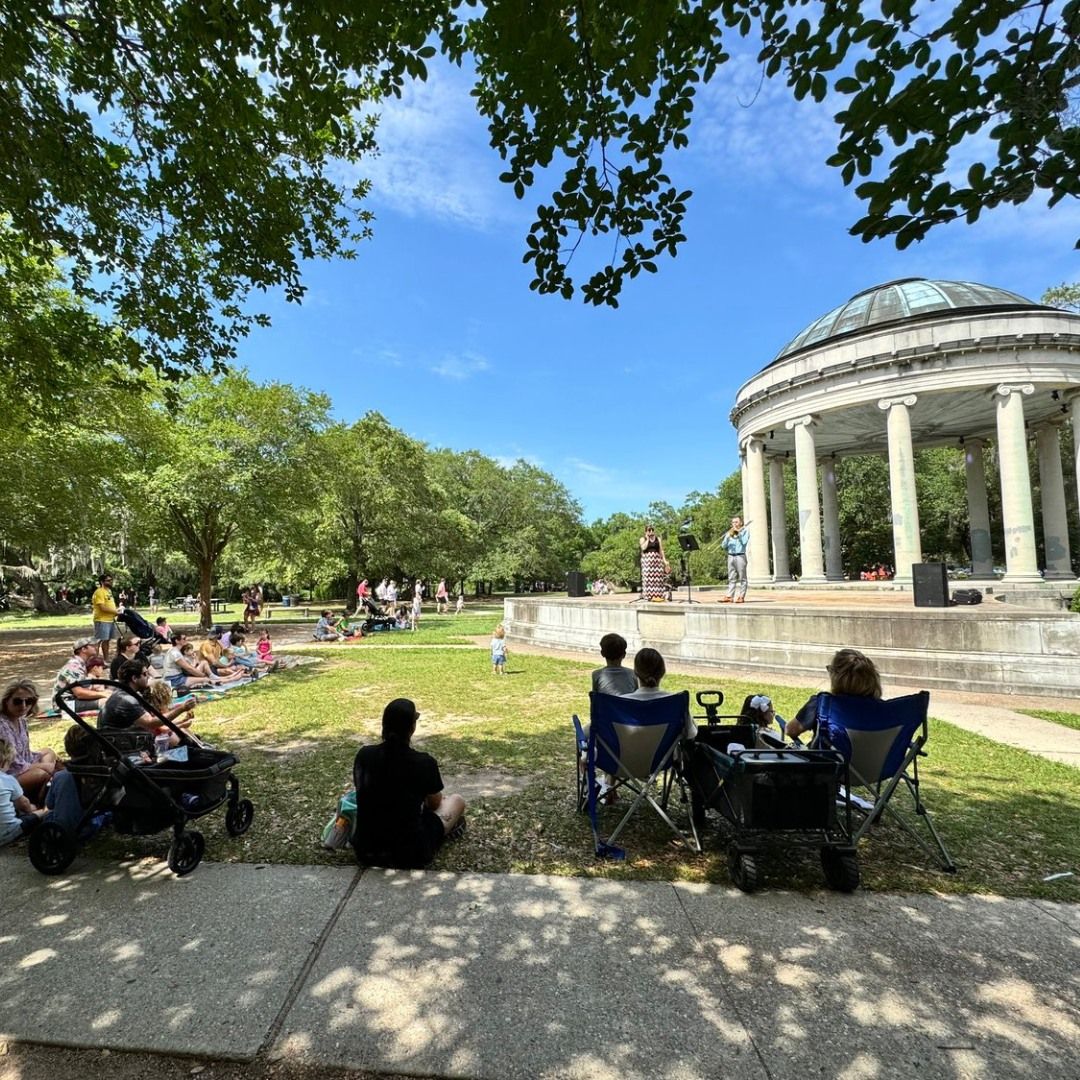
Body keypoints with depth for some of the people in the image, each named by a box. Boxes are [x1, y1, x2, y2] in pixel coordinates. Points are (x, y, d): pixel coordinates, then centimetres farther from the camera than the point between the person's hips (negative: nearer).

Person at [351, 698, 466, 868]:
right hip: (409, 854, -4)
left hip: (365, 851, 4)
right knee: (457, 800, 19)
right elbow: (435, 804, 4)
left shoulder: (363, 755, -8)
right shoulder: (424, 762, -18)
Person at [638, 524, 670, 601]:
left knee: (658, 577, -4)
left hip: (657, 559, 3)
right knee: (648, 577, -10)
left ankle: (658, 595, -3)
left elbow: (661, 550, 11)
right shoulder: (642, 539, 7)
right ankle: (650, 595, -10)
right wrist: (647, 539, -4)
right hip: (647, 559, -3)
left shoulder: (658, 539, 15)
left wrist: (665, 561, 3)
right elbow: (643, 548, -12)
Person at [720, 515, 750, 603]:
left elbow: (744, 542, -11)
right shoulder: (729, 532, 17)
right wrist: (728, 536, -5)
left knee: (741, 578, -4)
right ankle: (729, 596, 3)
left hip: (740, 556, -4)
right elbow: (723, 546, 8)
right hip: (730, 556, 4)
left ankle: (741, 597, -3)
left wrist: (738, 533, -8)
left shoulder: (745, 530, 6)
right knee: (731, 578, 4)